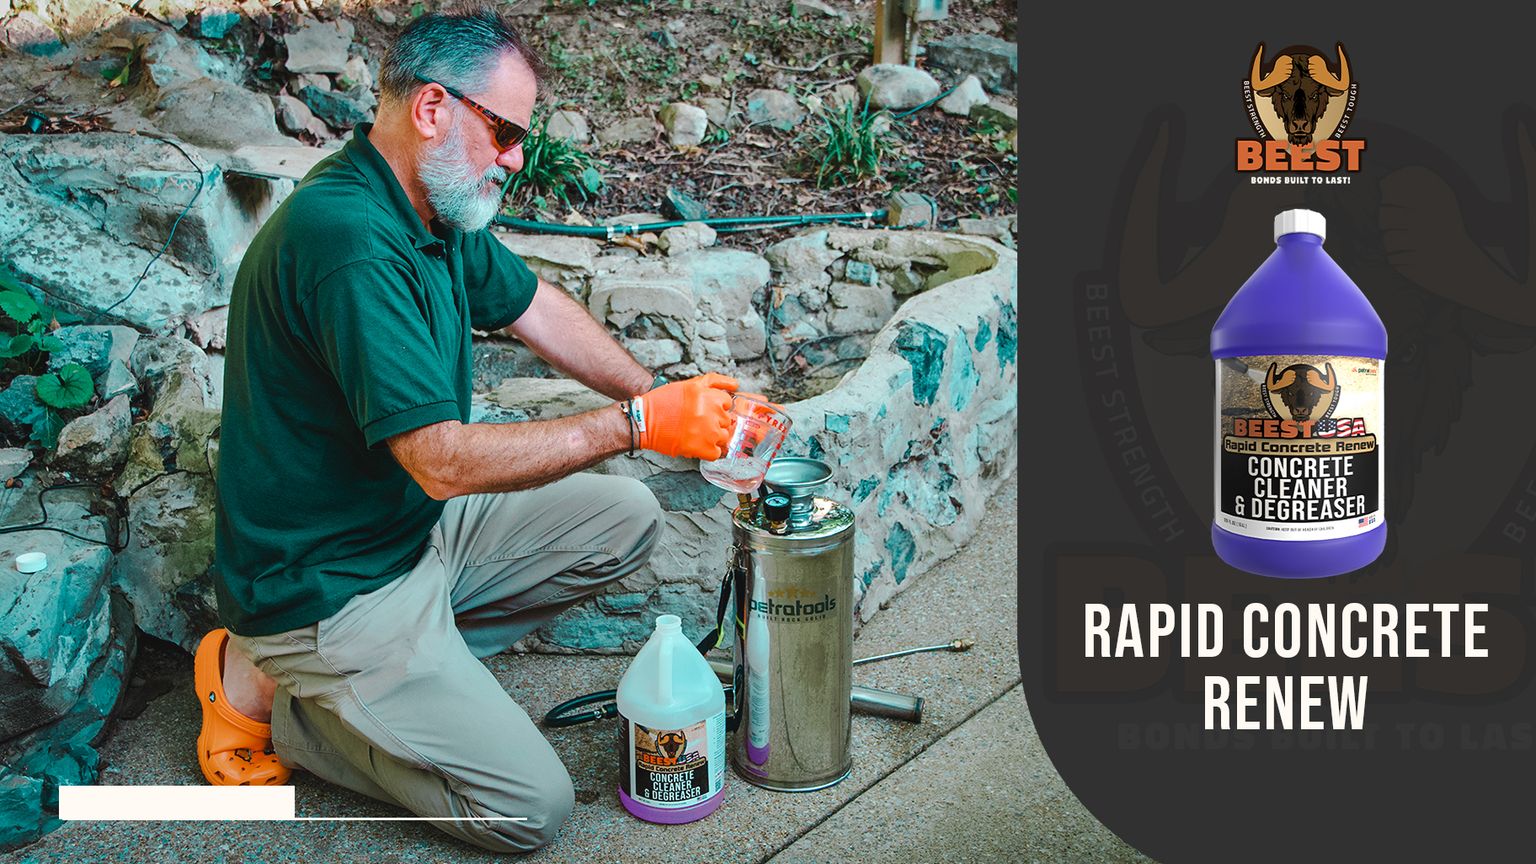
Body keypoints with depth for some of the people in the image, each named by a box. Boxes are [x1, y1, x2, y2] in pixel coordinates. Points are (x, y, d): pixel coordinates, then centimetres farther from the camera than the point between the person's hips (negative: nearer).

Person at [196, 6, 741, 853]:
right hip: (330, 585, -9)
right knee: (531, 807, -11)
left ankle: (407, 656, 6)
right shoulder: (349, 241, -29)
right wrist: (634, 425, -25)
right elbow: (446, 461, -31)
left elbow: (532, 306, 16)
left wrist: (666, 401, 5)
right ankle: (272, 691, 2)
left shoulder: (433, 206, 2)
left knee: (625, 519, 8)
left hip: (419, 526, 9)